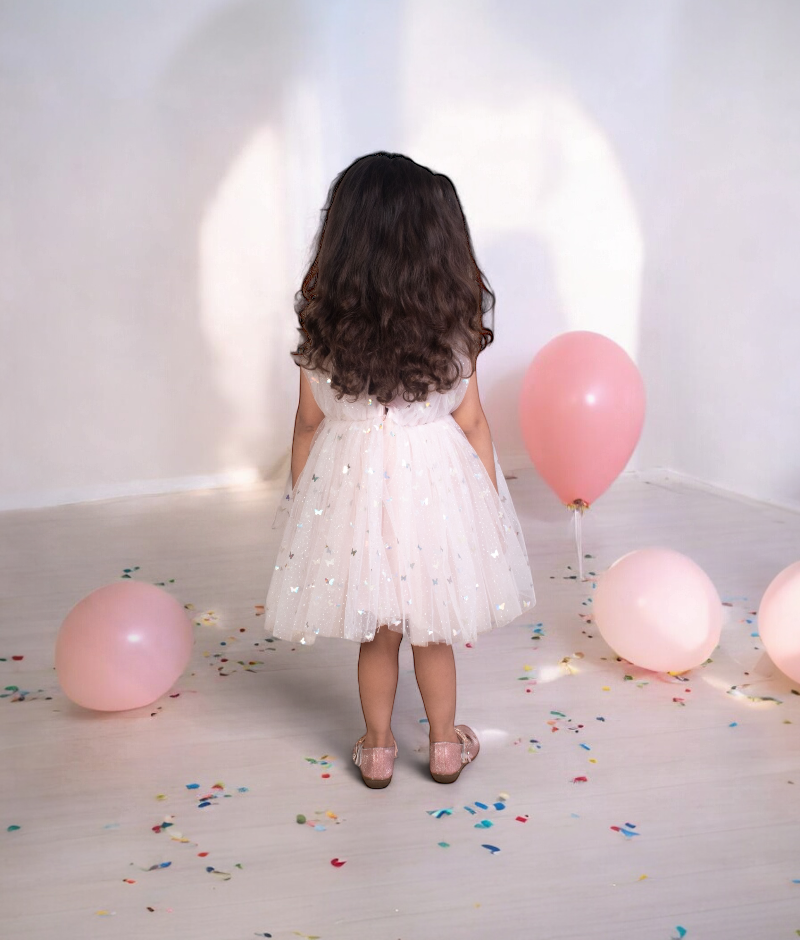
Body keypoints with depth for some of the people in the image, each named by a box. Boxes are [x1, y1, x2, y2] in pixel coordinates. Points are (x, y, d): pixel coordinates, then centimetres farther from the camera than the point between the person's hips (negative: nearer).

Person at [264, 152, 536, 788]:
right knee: (433, 630, 17)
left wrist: (300, 495, 10)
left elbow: (310, 422, -4)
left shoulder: (322, 322, -12)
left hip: (351, 479, 0)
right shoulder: (453, 322, -12)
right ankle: (445, 745, 33)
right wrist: (490, 495, 9)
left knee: (375, 633, 16)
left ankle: (377, 750, 30)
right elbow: (472, 422, -5)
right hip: (436, 479, 0)